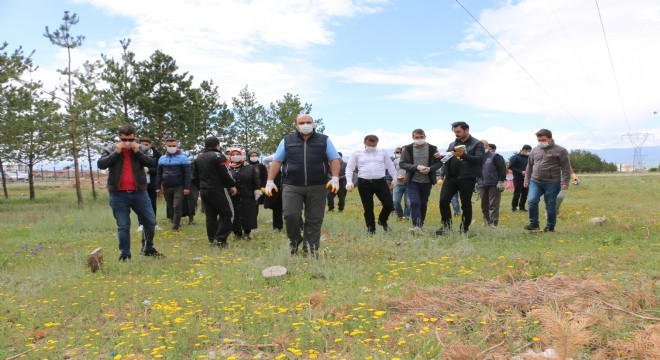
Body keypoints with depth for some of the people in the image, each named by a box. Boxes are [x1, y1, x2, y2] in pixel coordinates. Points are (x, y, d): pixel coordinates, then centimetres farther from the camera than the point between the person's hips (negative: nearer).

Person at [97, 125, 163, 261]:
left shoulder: (142, 149, 6)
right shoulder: (110, 149, 4)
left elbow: (152, 163, -7)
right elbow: (100, 164, -10)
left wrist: (138, 152, -14)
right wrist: (116, 152, -14)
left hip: (139, 192, 2)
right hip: (118, 194, -1)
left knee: (150, 222, 6)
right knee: (123, 226, 4)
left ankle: (148, 249, 26)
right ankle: (125, 254, 15)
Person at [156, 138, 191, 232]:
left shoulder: (183, 158, -5)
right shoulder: (162, 159, 9)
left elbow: (187, 173, -8)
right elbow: (159, 174, 14)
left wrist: (186, 187, -14)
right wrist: (158, 187, 10)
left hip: (179, 187, -5)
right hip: (166, 187, 5)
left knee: (177, 207, -7)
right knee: (170, 207, 12)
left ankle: (176, 226, -2)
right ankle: (175, 223, 24)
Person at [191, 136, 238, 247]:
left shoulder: (198, 158, 13)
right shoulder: (218, 156, -10)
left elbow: (194, 177, 15)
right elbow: (225, 174, -14)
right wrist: (232, 185, -2)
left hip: (204, 191, 7)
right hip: (218, 190, -7)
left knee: (210, 216, 12)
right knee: (227, 214, -1)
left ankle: (212, 240, 12)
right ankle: (220, 239, -10)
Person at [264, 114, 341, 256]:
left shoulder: (324, 140, 8)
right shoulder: (287, 141, 8)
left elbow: (335, 159, 6)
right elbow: (277, 162, 10)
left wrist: (335, 178, -7)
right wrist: (270, 181, 2)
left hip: (317, 187, 0)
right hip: (292, 186, 0)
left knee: (314, 219, 3)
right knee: (290, 216, -11)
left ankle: (311, 249, 16)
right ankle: (295, 240, 18)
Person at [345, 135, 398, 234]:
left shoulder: (382, 152, 11)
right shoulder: (357, 153, 7)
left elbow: (390, 166, 16)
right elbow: (350, 167, 5)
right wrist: (349, 181, -8)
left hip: (381, 182, 1)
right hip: (364, 183, -1)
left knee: (389, 204, -3)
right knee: (368, 208, 2)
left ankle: (382, 220, 26)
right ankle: (371, 228, 18)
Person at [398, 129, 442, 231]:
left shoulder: (432, 148, 1)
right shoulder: (407, 149, -2)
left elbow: (439, 162, 4)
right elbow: (402, 164, -6)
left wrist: (430, 169, -16)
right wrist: (416, 167, -18)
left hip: (427, 181, 2)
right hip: (413, 181, -2)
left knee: (423, 204, 11)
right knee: (414, 203, -13)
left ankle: (421, 226, 22)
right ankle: (416, 225, -11)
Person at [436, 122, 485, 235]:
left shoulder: (477, 144, 2)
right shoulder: (453, 144, 19)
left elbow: (479, 159, -12)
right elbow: (447, 159, 22)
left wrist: (463, 155, -24)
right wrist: (441, 156, -2)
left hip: (467, 178, -5)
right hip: (451, 177, 5)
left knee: (466, 204, 1)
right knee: (443, 200, -5)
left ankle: (464, 229, 13)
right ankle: (446, 226, 8)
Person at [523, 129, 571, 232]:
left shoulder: (560, 151, -1)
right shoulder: (535, 150, 13)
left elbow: (566, 168, -3)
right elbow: (529, 166, 20)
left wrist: (565, 182, -10)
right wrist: (527, 179, 16)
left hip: (552, 183, -3)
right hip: (535, 182, 3)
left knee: (550, 206, 3)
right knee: (532, 201, -13)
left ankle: (550, 227, 18)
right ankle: (534, 223, 1)